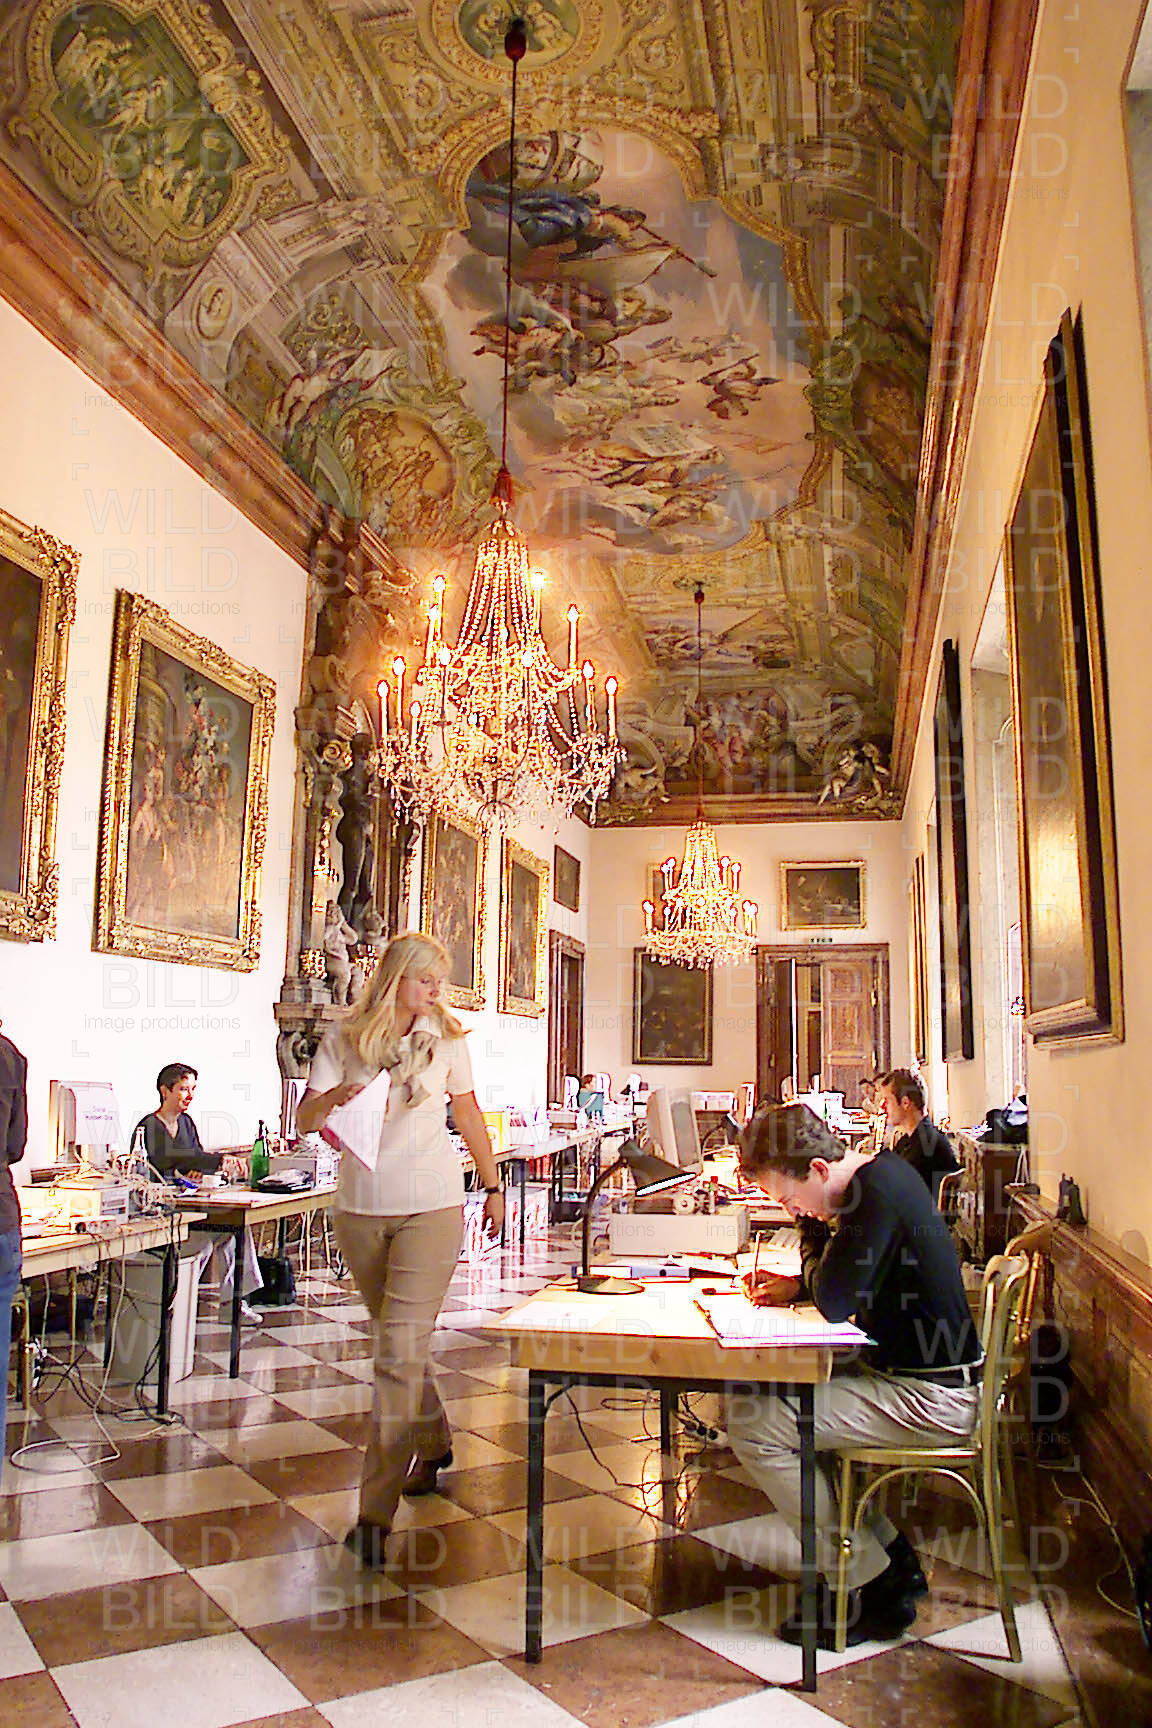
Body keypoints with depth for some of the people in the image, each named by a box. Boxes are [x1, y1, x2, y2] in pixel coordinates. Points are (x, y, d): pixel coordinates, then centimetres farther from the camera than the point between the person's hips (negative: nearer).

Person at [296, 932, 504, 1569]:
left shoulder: (445, 1038, 2)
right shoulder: (344, 1038, 1)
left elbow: (468, 1115, 13)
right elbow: (304, 1119, -3)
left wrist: (493, 1186, 17)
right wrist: (332, 1099, -25)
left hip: (430, 1207, -2)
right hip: (360, 1208, 2)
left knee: (400, 1350, -9)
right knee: (399, 1340, 16)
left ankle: (377, 1511, -3)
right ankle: (432, 1442, 40)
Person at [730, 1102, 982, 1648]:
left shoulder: (879, 1193, -24)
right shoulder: (880, 1172, 6)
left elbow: (835, 1301, -23)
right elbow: (842, 1282, 19)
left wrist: (813, 1224, -9)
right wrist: (793, 1284, 2)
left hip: (930, 1399, -10)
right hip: (910, 1373, 10)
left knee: (752, 1423, -12)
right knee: (776, 1399, 18)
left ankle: (871, 1588, 2)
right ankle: (890, 1556, 21)